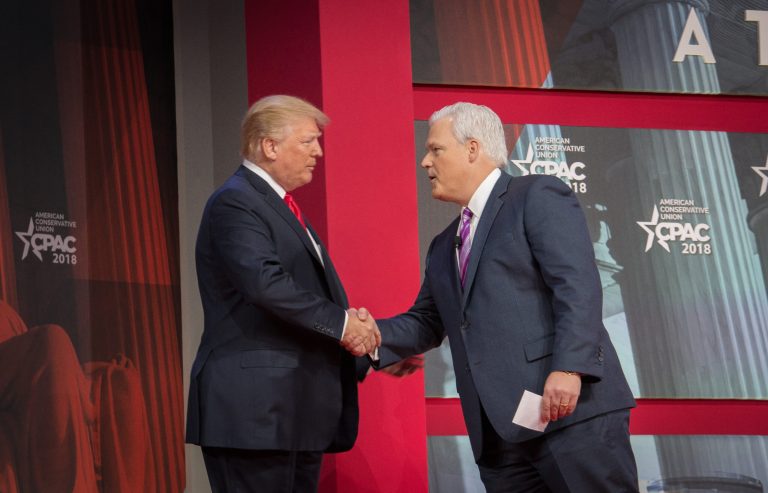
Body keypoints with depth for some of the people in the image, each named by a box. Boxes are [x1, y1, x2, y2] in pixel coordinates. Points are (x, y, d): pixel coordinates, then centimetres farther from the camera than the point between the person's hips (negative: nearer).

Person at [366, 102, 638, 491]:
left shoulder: (538, 197, 0)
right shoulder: (444, 247, 26)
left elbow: (578, 286, -11)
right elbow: (427, 322, 25)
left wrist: (569, 368, -22)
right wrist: (376, 334, 5)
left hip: (573, 409, -7)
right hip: (498, 433, 8)